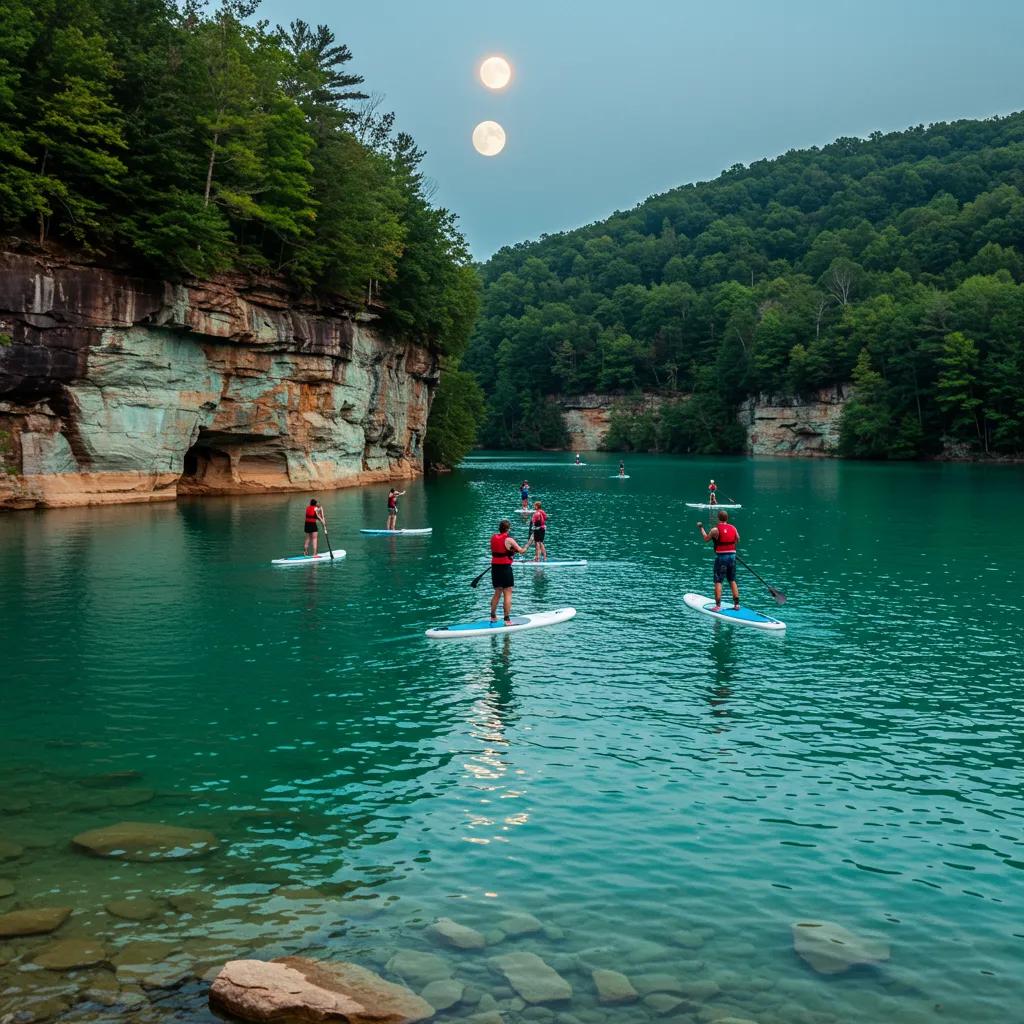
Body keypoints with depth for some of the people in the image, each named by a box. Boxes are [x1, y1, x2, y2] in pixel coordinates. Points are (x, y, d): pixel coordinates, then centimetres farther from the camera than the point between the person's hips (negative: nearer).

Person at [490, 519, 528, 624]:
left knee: (497, 593, 20)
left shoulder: (493, 537, 4)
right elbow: (522, 551, -12)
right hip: (505, 567, -6)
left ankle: (493, 616, 27)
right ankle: (507, 619, -4)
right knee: (508, 594, -1)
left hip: (495, 567, 6)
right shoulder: (509, 540, -13)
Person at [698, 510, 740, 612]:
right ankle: (737, 604, 16)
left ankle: (718, 605, -5)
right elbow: (738, 540, 17)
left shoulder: (715, 530, -10)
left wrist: (701, 528, 19)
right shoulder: (733, 528, 4)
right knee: (733, 581, 13)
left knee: (718, 581, -1)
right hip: (732, 556, 5)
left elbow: (706, 538, 4)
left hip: (721, 557, -5)